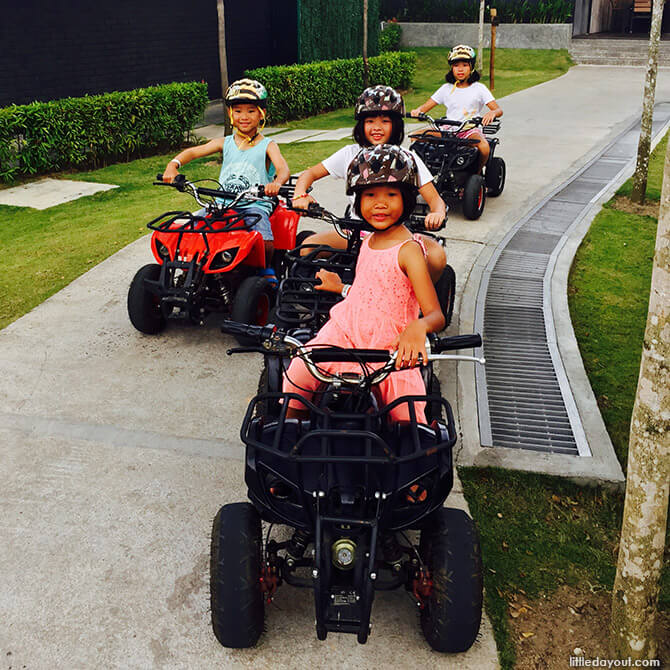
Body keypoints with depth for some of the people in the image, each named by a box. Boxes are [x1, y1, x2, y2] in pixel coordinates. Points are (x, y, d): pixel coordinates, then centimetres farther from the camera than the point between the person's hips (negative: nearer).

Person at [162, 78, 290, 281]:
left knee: (265, 242, -29)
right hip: (223, 205, 3)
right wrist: (173, 165, -19)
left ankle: (267, 268, 5)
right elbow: (193, 152, 2)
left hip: (255, 206, -3)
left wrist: (276, 183, -39)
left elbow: (283, 169, -14)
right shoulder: (225, 143, 13)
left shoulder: (267, 146, 4)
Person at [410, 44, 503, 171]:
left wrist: (492, 113, -27)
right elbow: (426, 106, 10)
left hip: (470, 129, -2)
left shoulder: (479, 88, 5)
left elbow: (498, 110, -1)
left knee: (484, 147, -36)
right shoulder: (446, 88, 12)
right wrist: (417, 111, -15)